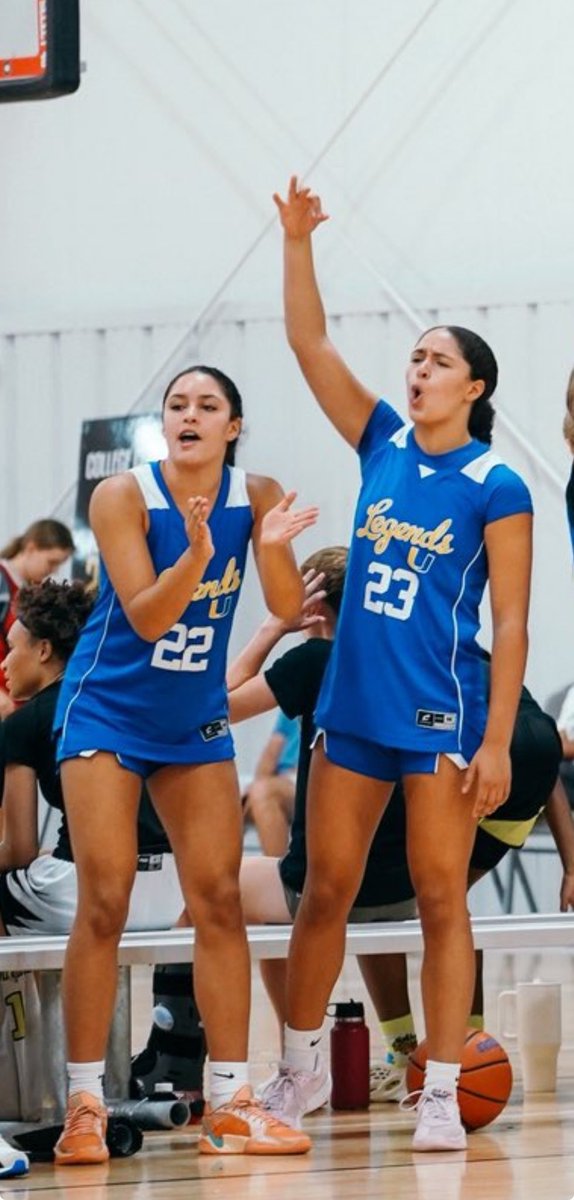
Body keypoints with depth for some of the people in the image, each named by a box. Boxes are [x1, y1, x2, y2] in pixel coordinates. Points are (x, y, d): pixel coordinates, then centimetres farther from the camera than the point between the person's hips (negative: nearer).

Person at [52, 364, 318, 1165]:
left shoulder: (255, 497, -7)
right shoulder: (124, 497, -17)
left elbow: (287, 606, -14)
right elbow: (145, 618, -22)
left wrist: (272, 545, -34)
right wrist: (196, 555, -39)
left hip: (195, 720, 4)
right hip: (107, 710, -4)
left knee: (219, 900, 1)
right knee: (105, 902, -9)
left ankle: (228, 1104, 5)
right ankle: (84, 1105, -4)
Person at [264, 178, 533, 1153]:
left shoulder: (495, 489, -7)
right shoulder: (382, 442, 7)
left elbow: (510, 623, -9)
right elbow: (310, 346, 2)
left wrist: (497, 741, -14)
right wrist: (297, 243, -9)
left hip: (441, 715, -5)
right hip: (353, 705, 5)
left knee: (440, 900, -2)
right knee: (325, 890, 10)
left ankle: (441, 1096, 1)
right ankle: (300, 1067, 23)